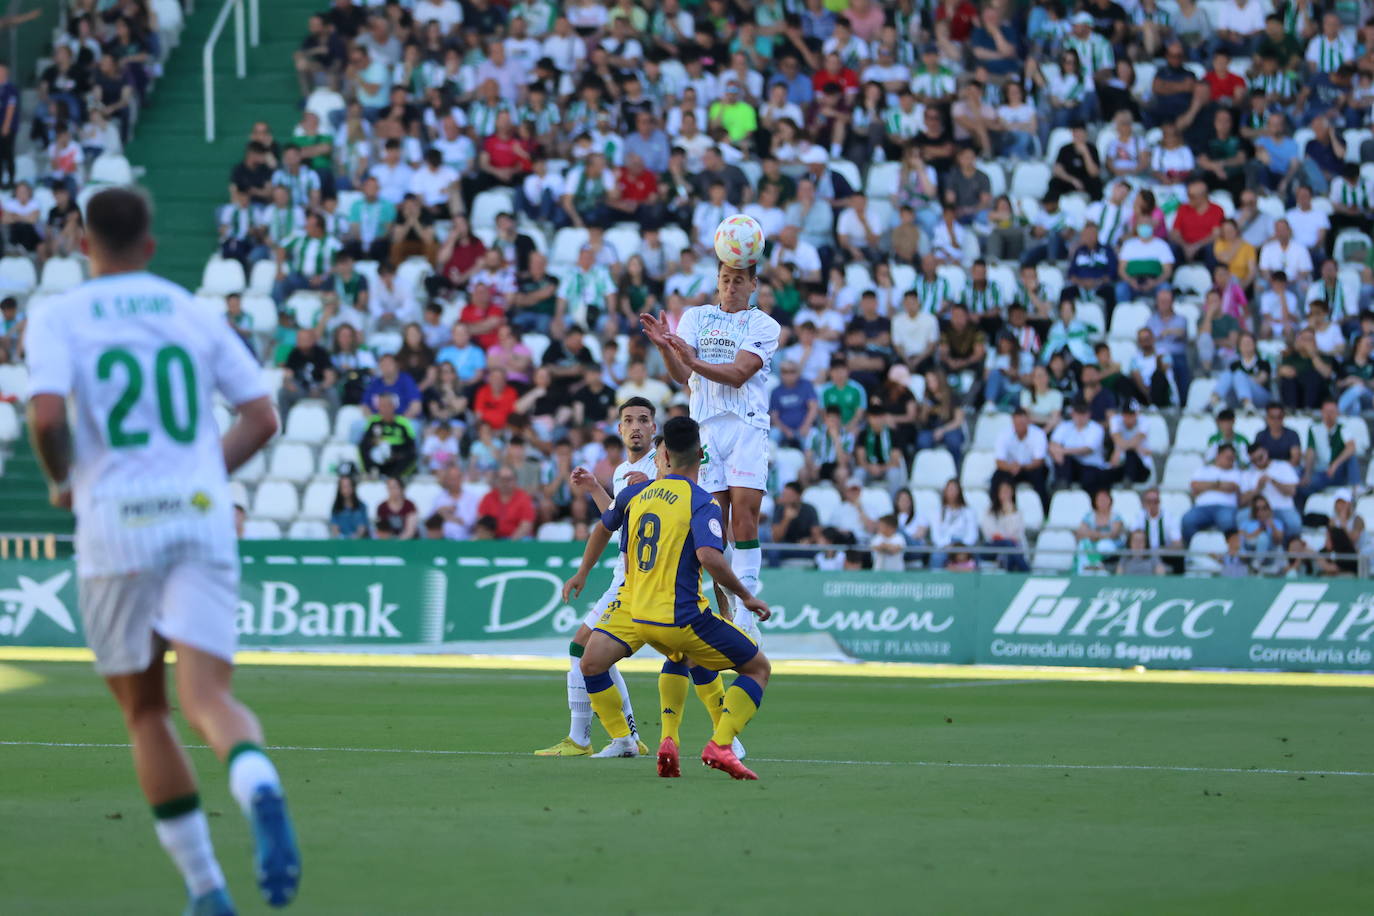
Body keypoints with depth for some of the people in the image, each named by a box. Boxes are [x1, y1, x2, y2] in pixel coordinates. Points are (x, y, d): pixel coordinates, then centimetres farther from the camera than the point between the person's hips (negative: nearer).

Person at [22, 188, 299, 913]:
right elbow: (260, 417, 9)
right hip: (203, 515, 2)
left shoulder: (58, 318, 3)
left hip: (116, 525, -2)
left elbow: (46, 414, -13)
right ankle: (258, 785, -42)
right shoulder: (194, 313, 13)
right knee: (207, 697, -7)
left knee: (144, 711, 13)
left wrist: (62, 481, 5)